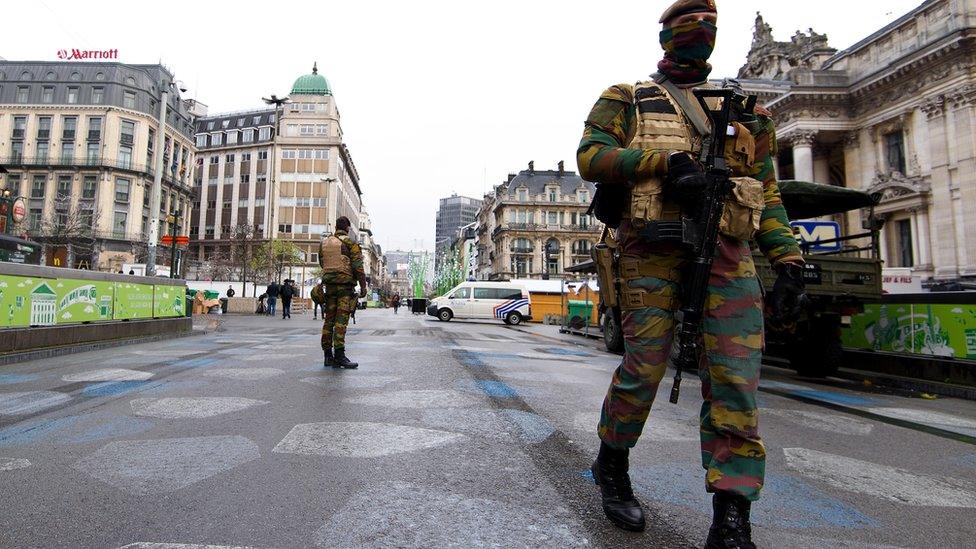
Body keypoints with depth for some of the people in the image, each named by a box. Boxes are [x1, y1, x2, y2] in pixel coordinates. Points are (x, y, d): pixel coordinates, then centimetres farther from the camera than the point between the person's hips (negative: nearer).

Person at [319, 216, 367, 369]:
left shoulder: (324, 242, 13)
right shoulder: (350, 243, -5)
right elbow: (358, 266, -11)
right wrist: (363, 286, -8)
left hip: (329, 285, 6)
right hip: (345, 285, -6)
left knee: (329, 320, 7)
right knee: (341, 320, -9)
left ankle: (328, 356, 9)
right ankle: (339, 355, -12)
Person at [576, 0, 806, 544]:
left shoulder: (744, 110, 26)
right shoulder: (628, 99, 15)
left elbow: (766, 192, 21)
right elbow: (591, 156, -2)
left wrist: (789, 257, 8)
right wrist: (665, 159, -14)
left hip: (728, 253, 4)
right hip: (653, 248, -4)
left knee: (736, 382, -4)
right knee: (644, 369, -3)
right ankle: (612, 469, 24)